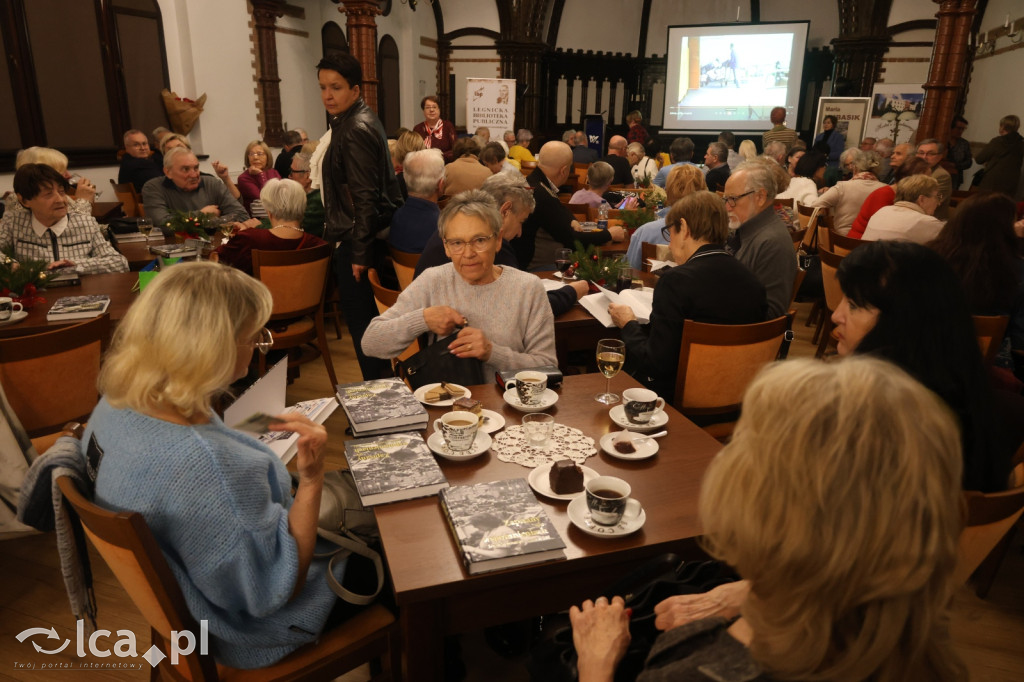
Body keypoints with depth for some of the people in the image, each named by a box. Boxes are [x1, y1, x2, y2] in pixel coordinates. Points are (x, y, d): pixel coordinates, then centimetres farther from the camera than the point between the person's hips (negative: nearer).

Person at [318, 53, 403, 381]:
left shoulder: (356, 129, -17)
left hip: (357, 241, -10)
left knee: (360, 321, -2)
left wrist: (360, 252, -21)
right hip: (361, 238, 10)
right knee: (370, 318, 18)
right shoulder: (359, 121, 15)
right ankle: (383, 377, 30)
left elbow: (365, 197, -22)